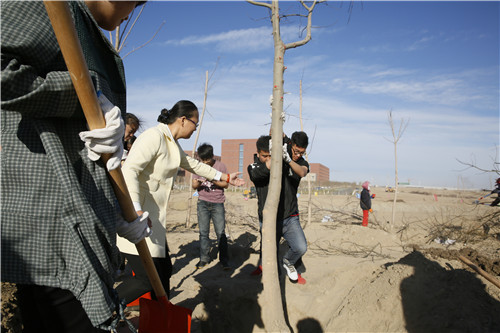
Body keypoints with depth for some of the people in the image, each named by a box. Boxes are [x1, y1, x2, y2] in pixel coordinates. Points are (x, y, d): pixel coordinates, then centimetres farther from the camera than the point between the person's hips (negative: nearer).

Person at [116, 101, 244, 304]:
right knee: (148, 278, -10)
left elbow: (193, 165, 30)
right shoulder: (154, 136, -14)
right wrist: (136, 211, -32)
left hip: (152, 217, 10)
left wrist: (225, 177, 35)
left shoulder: (173, 143, 17)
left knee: (164, 270, 14)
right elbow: (129, 170, -24)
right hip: (135, 217, -10)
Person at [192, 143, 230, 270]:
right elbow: (194, 185, 7)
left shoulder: (220, 166, 0)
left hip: (217, 203, -2)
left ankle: (224, 259, 6)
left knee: (221, 232, -3)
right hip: (203, 203, 2)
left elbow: (225, 184, 1)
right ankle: (204, 258, 14)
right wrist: (199, 182, -15)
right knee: (203, 232, 3)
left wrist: (214, 181, -16)